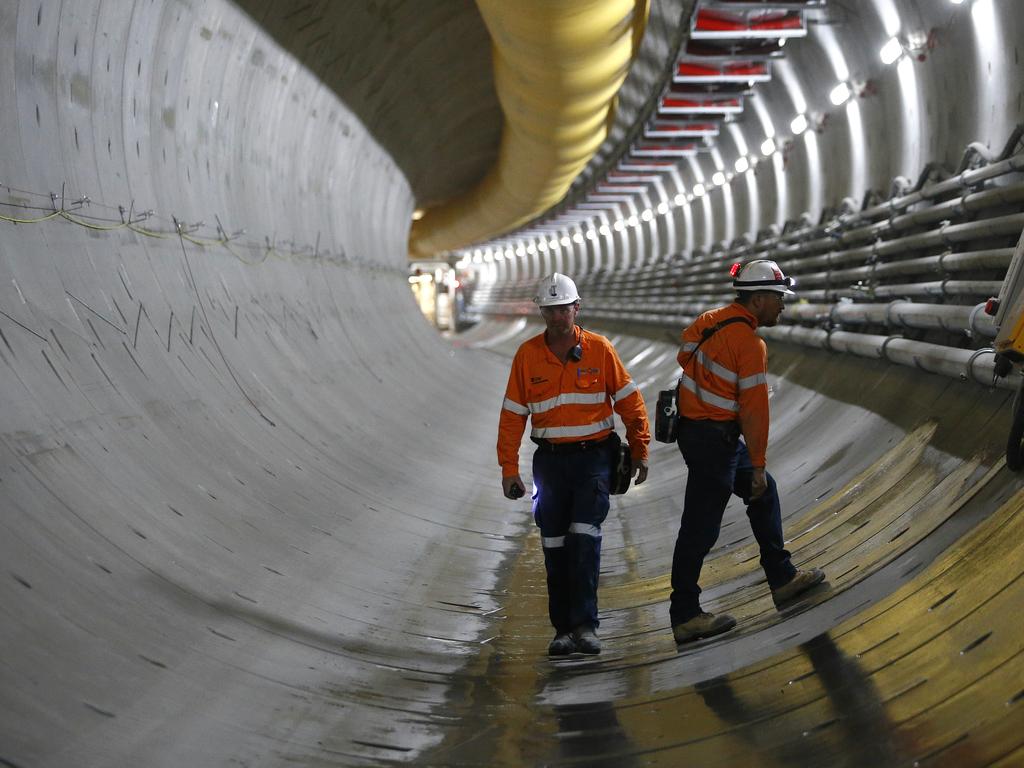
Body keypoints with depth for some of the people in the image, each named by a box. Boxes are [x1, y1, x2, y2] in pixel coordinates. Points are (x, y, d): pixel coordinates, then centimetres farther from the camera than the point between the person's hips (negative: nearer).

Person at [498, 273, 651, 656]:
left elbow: (630, 401, 4)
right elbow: (512, 415, 3)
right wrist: (509, 469, 0)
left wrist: (640, 452, 4)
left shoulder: (599, 349, -3)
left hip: (594, 456, -2)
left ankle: (585, 625, -10)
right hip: (550, 460, 2)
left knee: (585, 538, -13)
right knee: (555, 546, 5)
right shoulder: (527, 354, 0)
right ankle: (564, 629, 14)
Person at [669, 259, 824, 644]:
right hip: (715, 440, -10)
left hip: (691, 423, 10)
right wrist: (757, 464, -12)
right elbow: (754, 410, -18)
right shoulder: (751, 344, -19)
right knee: (700, 528, -2)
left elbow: (684, 353, 16)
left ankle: (782, 577, 29)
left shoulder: (709, 319, 5)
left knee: (764, 493, 21)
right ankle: (685, 616, 6)